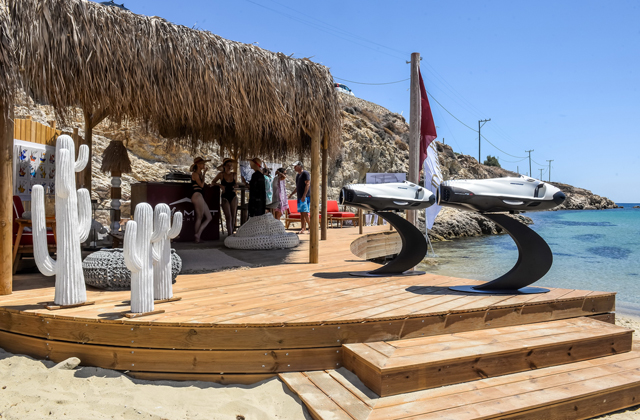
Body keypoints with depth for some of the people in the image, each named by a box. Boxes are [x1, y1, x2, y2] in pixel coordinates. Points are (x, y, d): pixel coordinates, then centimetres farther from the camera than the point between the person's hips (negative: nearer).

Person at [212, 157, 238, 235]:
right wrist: (220, 185, -15)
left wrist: (235, 186, 2)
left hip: (233, 196, 3)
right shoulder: (221, 174, -3)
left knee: (233, 216, 6)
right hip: (225, 197, -3)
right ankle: (229, 234, -9)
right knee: (228, 216, -10)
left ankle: (232, 232, 19)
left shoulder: (234, 174, 5)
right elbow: (212, 183, 2)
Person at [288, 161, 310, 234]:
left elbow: (307, 184, -15)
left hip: (305, 196, -9)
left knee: (305, 213, -12)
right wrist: (291, 194, 19)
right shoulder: (297, 175, 20)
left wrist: (304, 196, -21)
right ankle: (303, 228, 8)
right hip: (300, 197, 9)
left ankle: (311, 228, -6)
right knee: (301, 213, 6)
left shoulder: (305, 173, -7)